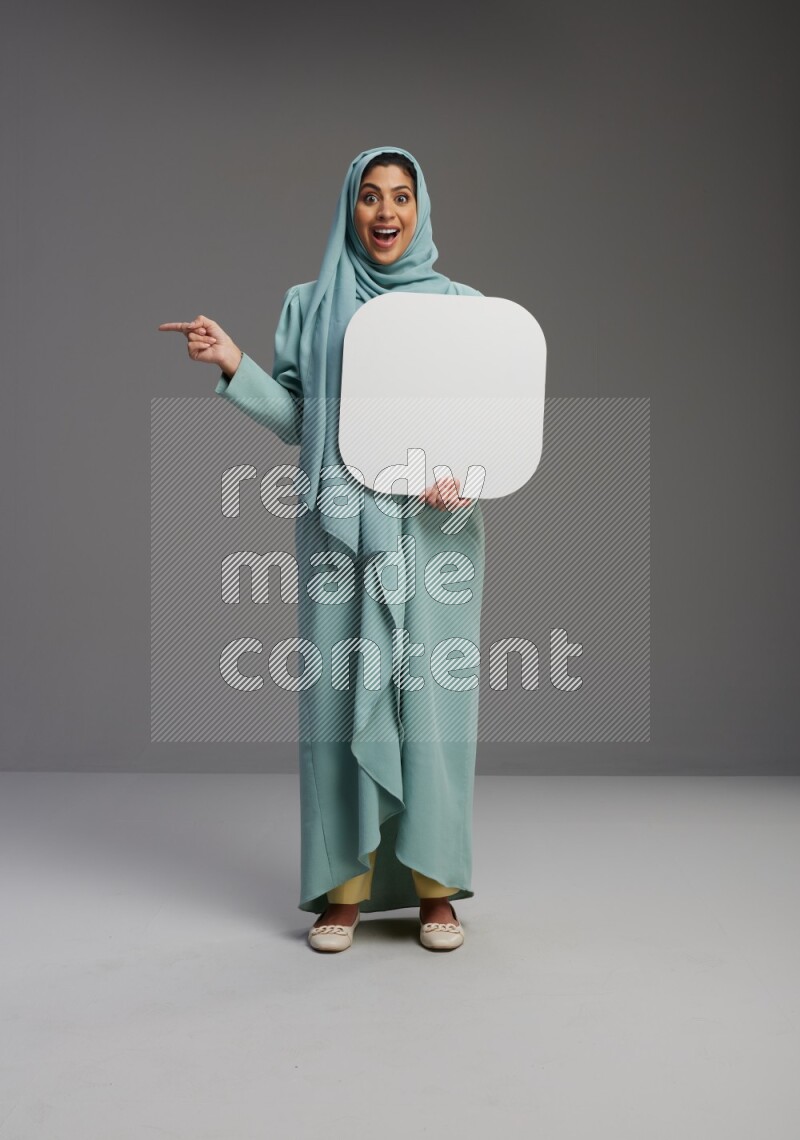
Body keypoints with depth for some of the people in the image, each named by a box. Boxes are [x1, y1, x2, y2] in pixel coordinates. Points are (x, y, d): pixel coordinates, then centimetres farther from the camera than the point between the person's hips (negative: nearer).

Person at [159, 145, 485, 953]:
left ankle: (435, 885, 11)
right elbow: (295, 420, 9)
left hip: (434, 526, 0)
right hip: (340, 524, 1)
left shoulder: (460, 304, 10)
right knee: (340, 693, 0)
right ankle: (345, 886, 11)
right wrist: (233, 365, -5)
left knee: (431, 694, 0)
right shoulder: (309, 305, 12)